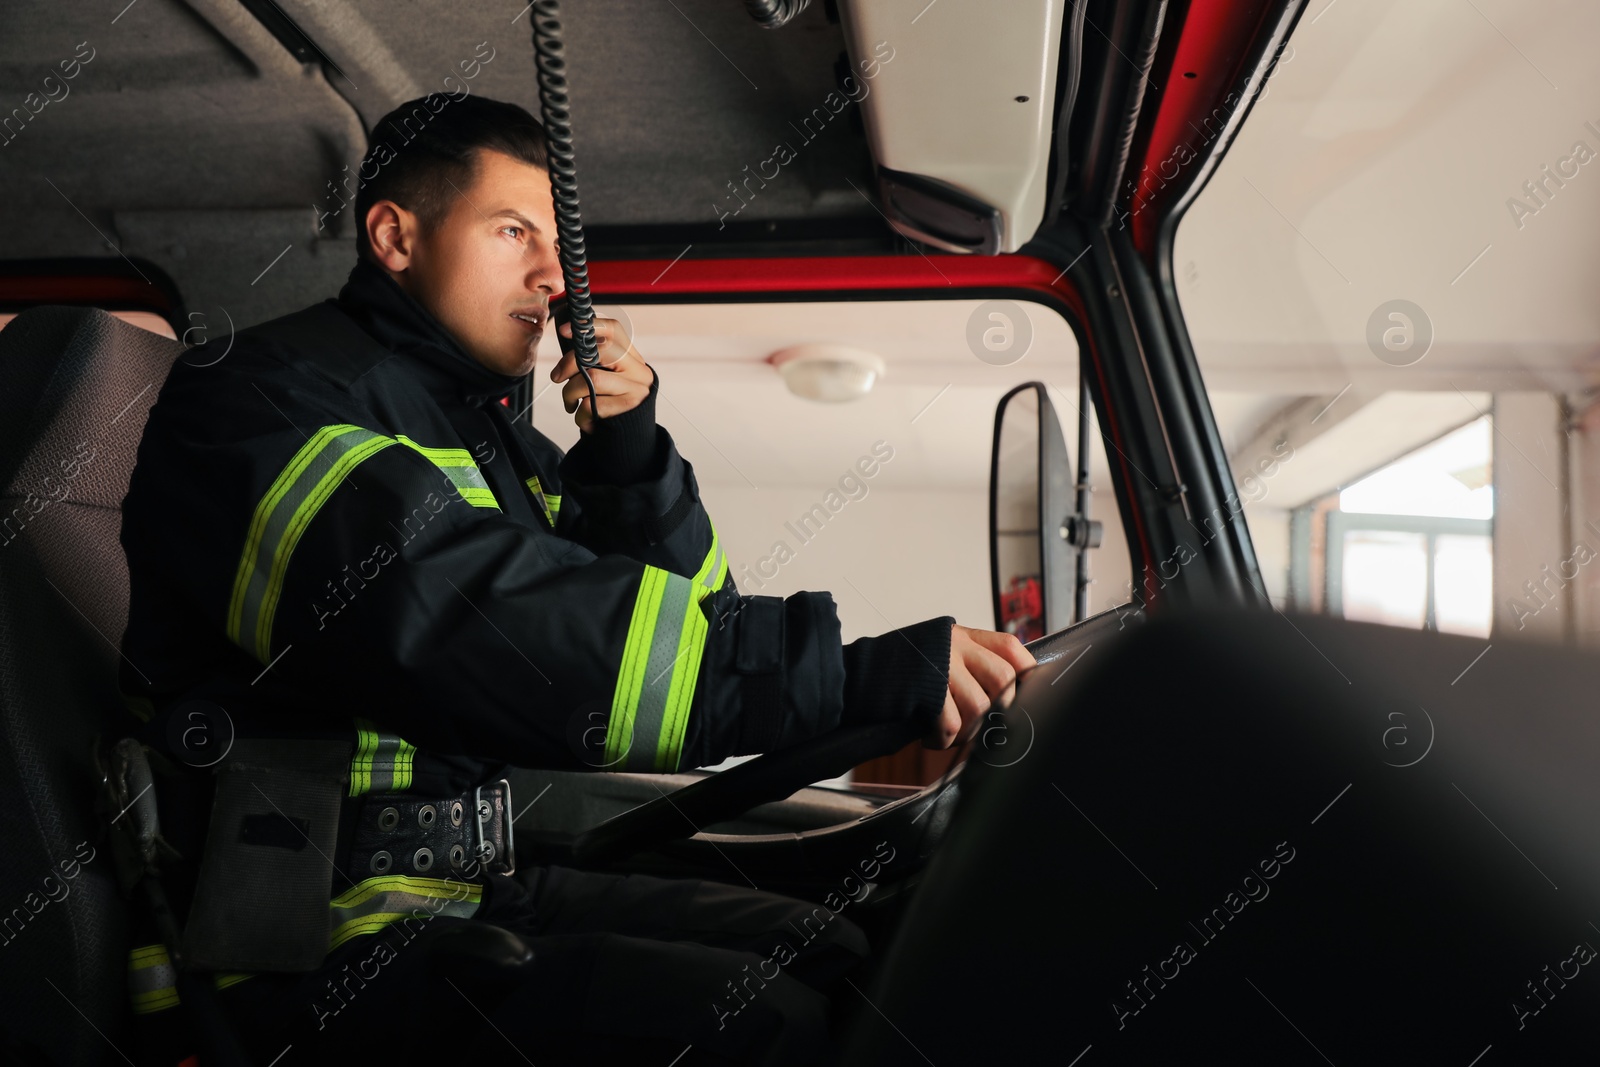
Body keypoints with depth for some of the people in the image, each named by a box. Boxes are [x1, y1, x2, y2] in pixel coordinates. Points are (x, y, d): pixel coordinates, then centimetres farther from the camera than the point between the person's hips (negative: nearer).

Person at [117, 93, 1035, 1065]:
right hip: (318, 953, -8)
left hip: (480, 885, 8)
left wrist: (628, 448, -5)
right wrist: (857, 676, -33)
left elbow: (687, 614, 13)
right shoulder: (265, 396, -13)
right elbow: (478, 622, -31)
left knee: (831, 953, -2)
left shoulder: (492, 435, 13)